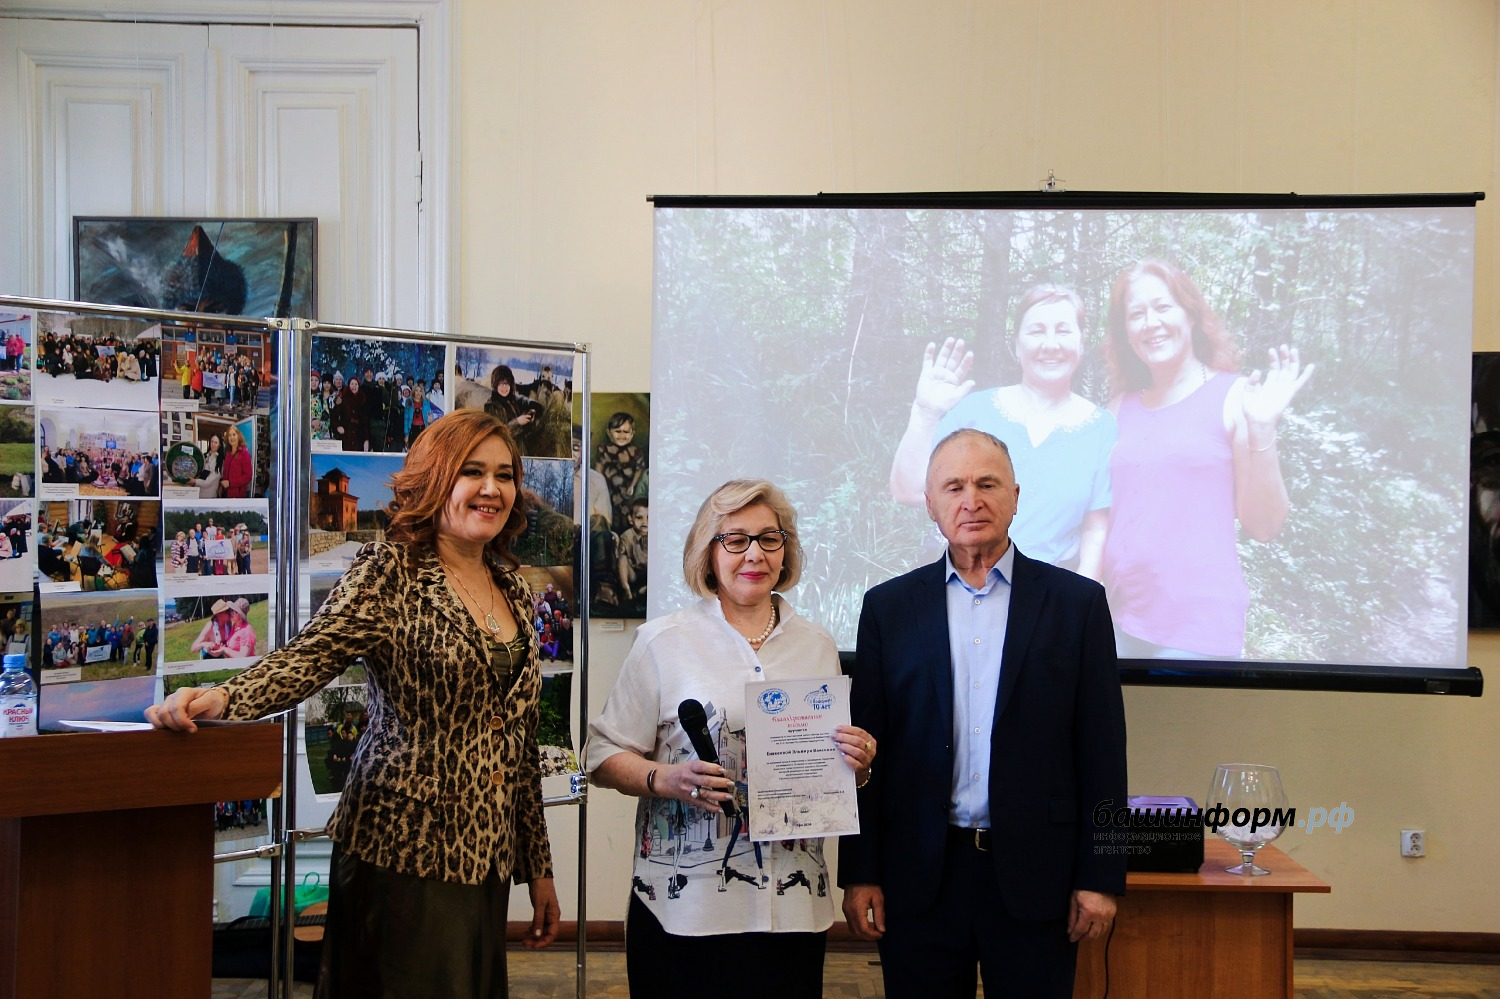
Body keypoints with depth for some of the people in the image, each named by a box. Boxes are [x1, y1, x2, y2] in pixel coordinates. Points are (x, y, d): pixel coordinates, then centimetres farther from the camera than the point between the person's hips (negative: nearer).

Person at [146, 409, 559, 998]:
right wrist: (222, 698, -40)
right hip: (405, 851, -6)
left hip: (485, 855, 6)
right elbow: (308, 657, -20)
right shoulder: (390, 572, -6)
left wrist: (538, 865, 17)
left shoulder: (511, 586, 12)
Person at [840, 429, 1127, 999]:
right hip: (919, 879, 1)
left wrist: (1100, 877, -3)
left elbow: (1102, 749, 1)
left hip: (1034, 876, -1)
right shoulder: (889, 607, 6)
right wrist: (859, 873, 1)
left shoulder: (1077, 602, 3)